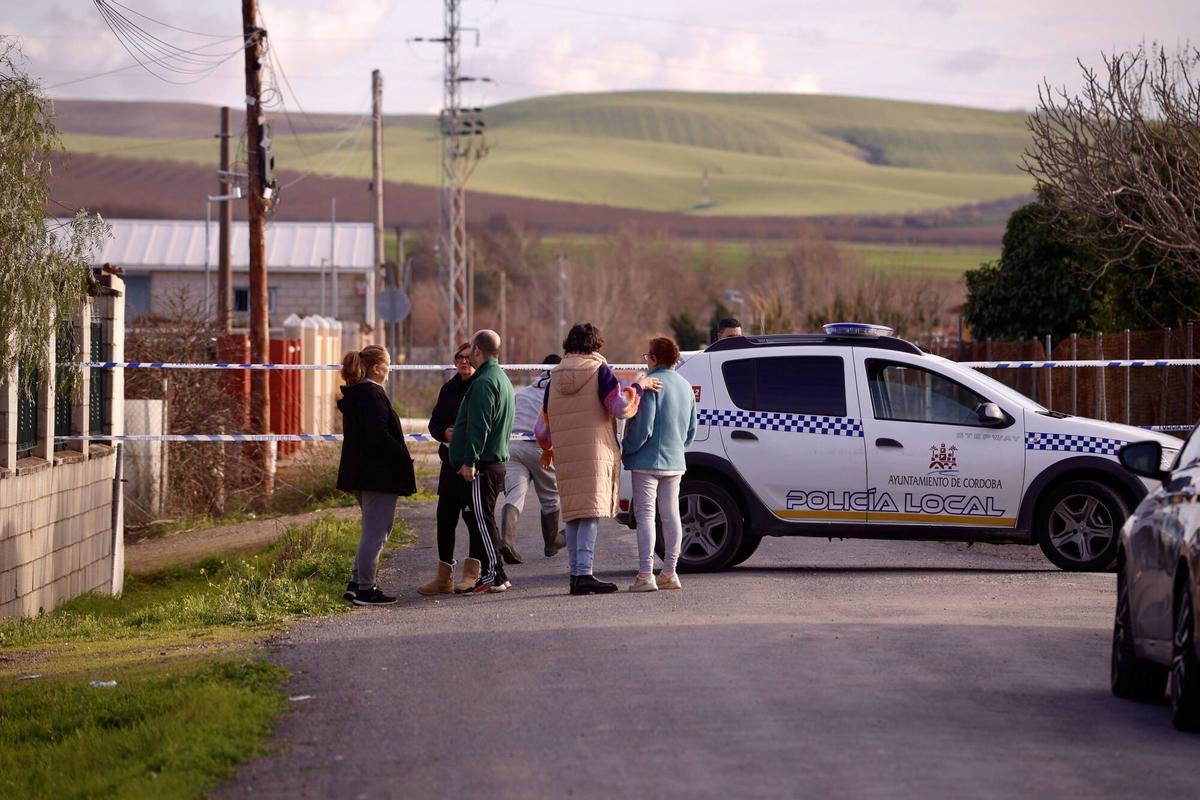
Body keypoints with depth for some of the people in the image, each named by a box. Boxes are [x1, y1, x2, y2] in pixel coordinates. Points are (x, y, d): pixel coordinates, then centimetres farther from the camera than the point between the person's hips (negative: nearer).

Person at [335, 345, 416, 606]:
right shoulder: (372, 394, -16)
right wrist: (403, 457, -14)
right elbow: (379, 435, -23)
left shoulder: (353, 395, 14)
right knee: (376, 532, -4)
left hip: (359, 472, 10)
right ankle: (365, 589, -1)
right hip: (379, 473, -10)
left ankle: (356, 584, 21)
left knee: (373, 530, 19)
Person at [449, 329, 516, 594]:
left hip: (482, 463, -10)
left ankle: (495, 575, -10)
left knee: (483, 519, -8)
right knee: (483, 519, 13)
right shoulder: (503, 379, 20)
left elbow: (478, 426, -21)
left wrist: (469, 461, -20)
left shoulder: (484, 382, -14)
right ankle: (490, 574, 15)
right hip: (498, 461, 10)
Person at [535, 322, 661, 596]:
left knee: (573, 516, 11)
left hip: (566, 457, 5)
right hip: (595, 453, -5)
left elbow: (543, 425, 19)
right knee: (590, 515, -9)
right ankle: (584, 574, -18)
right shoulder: (599, 371, -3)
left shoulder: (556, 377, 14)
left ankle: (575, 574, 11)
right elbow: (621, 407, -14)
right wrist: (639, 386, 2)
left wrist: (547, 448, 38)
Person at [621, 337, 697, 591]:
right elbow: (691, 429, 18)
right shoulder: (685, 386, 12)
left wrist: (625, 449, -6)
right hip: (675, 462, 7)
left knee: (645, 515, -7)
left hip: (648, 460, -7)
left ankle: (645, 575, -12)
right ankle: (669, 573, 13)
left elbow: (643, 427, -18)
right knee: (671, 515, 11)